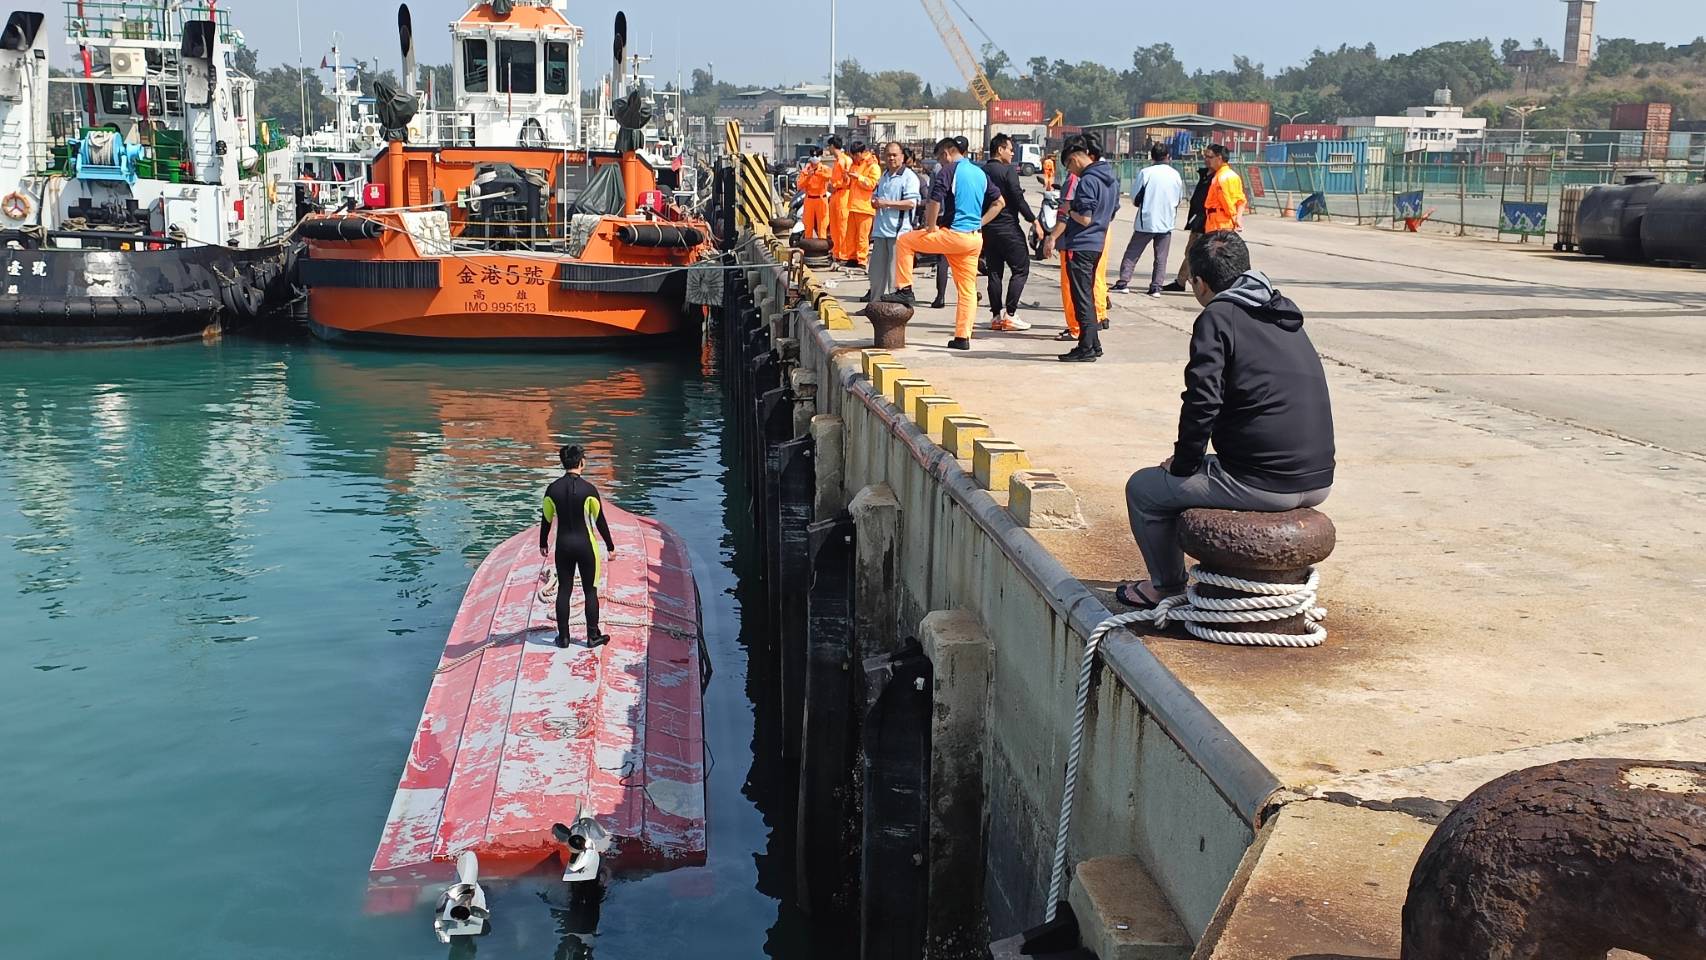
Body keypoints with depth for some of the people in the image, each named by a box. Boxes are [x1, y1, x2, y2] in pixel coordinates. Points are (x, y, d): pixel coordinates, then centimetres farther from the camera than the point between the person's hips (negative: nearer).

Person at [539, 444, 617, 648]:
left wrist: (543, 543, 18)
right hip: (585, 545, -3)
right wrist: (610, 545, 4)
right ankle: (593, 636, 12)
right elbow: (600, 520, -7)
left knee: (564, 590, 11)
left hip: (563, 545, 3)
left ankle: (563, 637, 16)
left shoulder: (553, 489, -4)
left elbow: (546, 519, 4)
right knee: (590, 591, 8)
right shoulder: (588, 489, -13)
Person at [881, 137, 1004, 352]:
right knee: (968, 289, 9)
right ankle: (963, 338, 8)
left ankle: (905, 290, 6)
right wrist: (980, 223, 17)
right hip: (975, 239, 7)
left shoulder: (948, 171, -7)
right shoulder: (980, 173, 16)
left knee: (904, 242, 7)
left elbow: (934, 202, -19)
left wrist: (931, 227, -6)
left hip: (953, 235, -7)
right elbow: (999, 202, 22)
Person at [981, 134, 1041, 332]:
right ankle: (1009, 314, -8)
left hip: (987, 228, 7)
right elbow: (1018, 199, -14)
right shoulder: (1008, 171, -10)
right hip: (1008, 227, -7)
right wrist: (1034, 221, -8)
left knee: (995, 271, 10)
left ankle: (997, 315, 9)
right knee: (1021, 269, 0)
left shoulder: (981, 172, 9)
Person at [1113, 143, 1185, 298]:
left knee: (1132, 253, 7)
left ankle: (1123, 282, 1)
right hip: (1167, 222, 2)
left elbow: (1135, 197, -6)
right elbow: (1179, 198, 10)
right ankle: (1156, 286, 4)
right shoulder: (1175, 175, 0)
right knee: (1161, 257, 9)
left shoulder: (1146, 173, -10)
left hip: (1146, 221, -2)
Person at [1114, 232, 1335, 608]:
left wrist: (1183, 464, -1)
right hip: (1319, 482, 8)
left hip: (1262, 484, -8)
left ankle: (1166, 585, 28)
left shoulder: (1218, 318, -8)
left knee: (1143, 488, 13)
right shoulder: (1285, 317, 16)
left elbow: (1202, 403, -17)